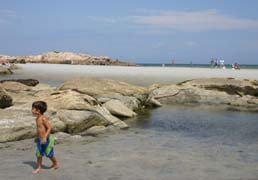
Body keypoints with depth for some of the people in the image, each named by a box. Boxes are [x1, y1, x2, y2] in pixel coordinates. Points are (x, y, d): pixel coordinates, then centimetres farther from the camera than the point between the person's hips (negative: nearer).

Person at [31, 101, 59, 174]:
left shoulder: (43, 118, -20)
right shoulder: (37, 119, 6)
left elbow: (49, 128, -23)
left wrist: (45, 137, -28)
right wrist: (37, 137, 26)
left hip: (47, 140, -8)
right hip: (40, 140, 8)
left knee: (49, 154, 6)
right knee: (39, 154, 9)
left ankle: (56, 164, 27)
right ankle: (38, 167, 20)